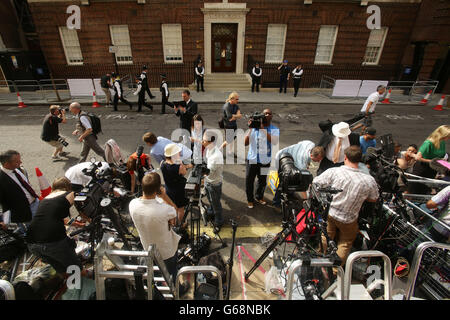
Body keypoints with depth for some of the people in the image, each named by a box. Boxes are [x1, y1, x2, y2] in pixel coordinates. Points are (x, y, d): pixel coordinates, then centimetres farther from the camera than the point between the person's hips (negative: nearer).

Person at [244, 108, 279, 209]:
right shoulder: (254, 127, -6)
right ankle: (250, 199, 35)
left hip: (265, 160, 1)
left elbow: (275, 141, -26)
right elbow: (245, 143, -12)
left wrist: (263, 128, -25)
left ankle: (259, 197, 46)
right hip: (252, 159, -1)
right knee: (249, 181, 11)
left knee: (262, 181, 19)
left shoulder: (275, 129, -4)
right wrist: (250, 128, -18)